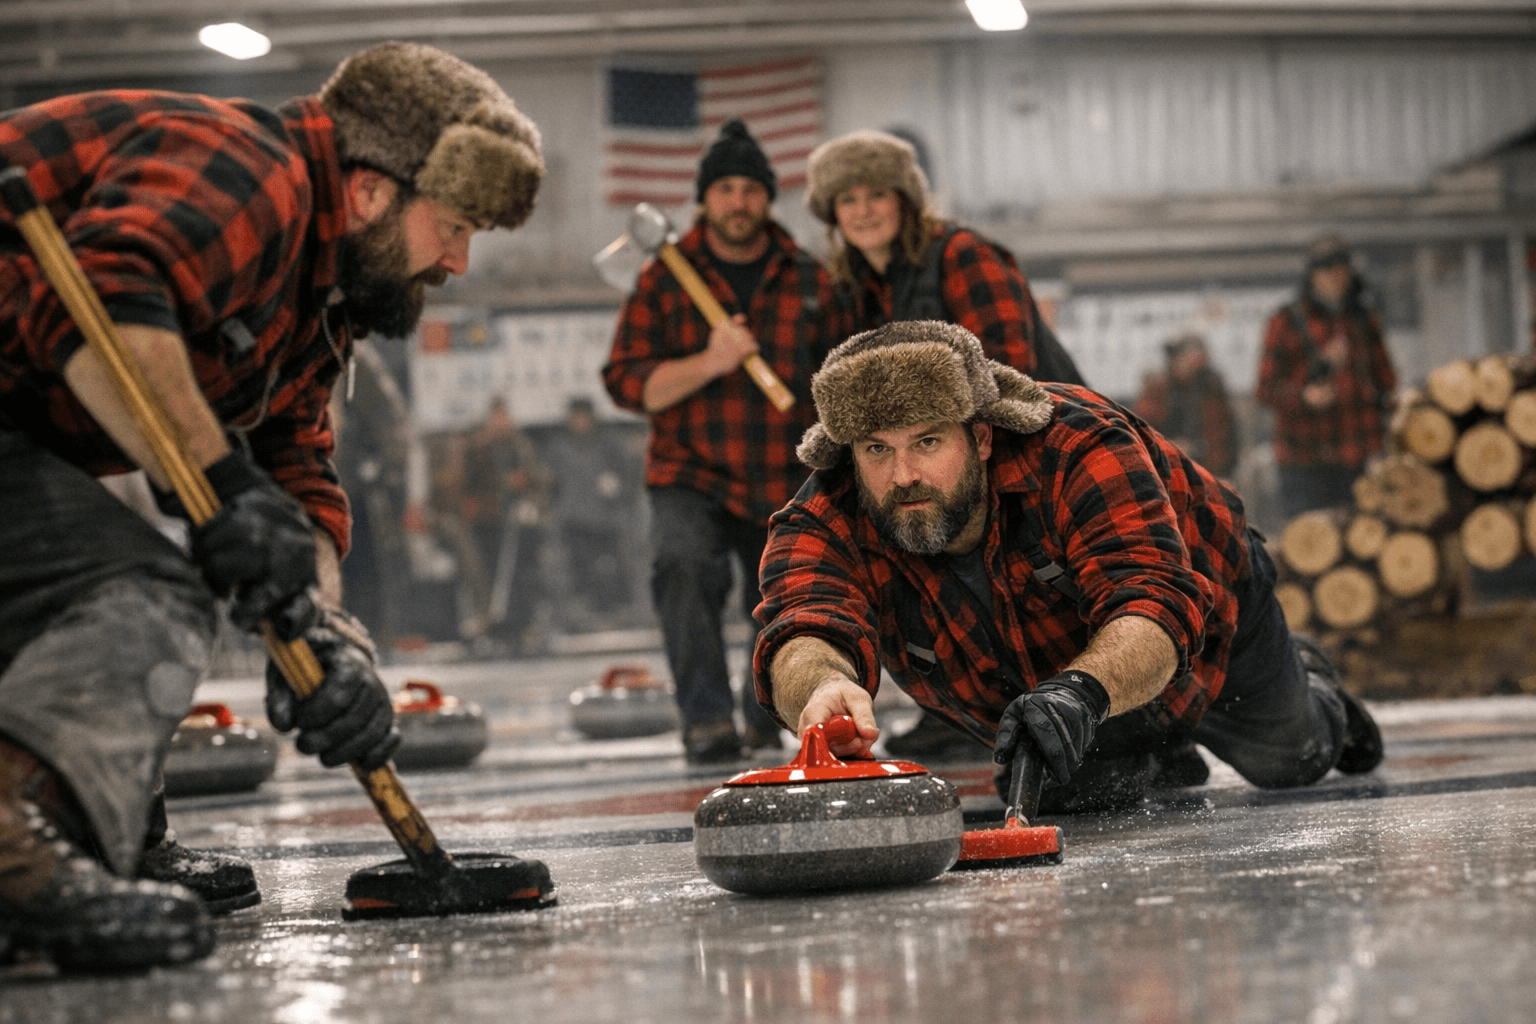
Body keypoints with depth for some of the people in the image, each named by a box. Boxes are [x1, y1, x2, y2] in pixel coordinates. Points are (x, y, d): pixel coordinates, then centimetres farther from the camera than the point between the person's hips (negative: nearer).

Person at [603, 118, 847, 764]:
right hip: (691, 478, -2)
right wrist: (709, 363, -22)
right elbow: (628, 382, -8)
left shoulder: (812, 281, 4)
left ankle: (765, 715, 40)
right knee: (683, 561, -32)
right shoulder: (663, 281, -1)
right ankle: (706, 720, -25)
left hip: (789, 488, 3)